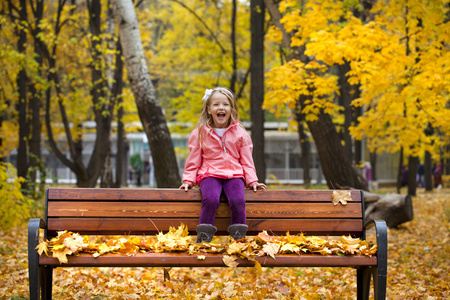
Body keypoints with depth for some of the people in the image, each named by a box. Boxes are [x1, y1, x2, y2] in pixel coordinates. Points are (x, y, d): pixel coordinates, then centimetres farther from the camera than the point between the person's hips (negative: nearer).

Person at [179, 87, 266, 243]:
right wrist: (188, 180, 5)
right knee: (211, 199, -32)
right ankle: (204, 239, -24)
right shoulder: (200, 133, 9)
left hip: (234, 174, 1)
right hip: (209, 174, -1)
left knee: (238, 200, -29)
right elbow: (193, 160, 14)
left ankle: (239, 239, -16)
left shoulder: (240, 133, 11)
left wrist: (252, 180, 4)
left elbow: (246, 160, 15)